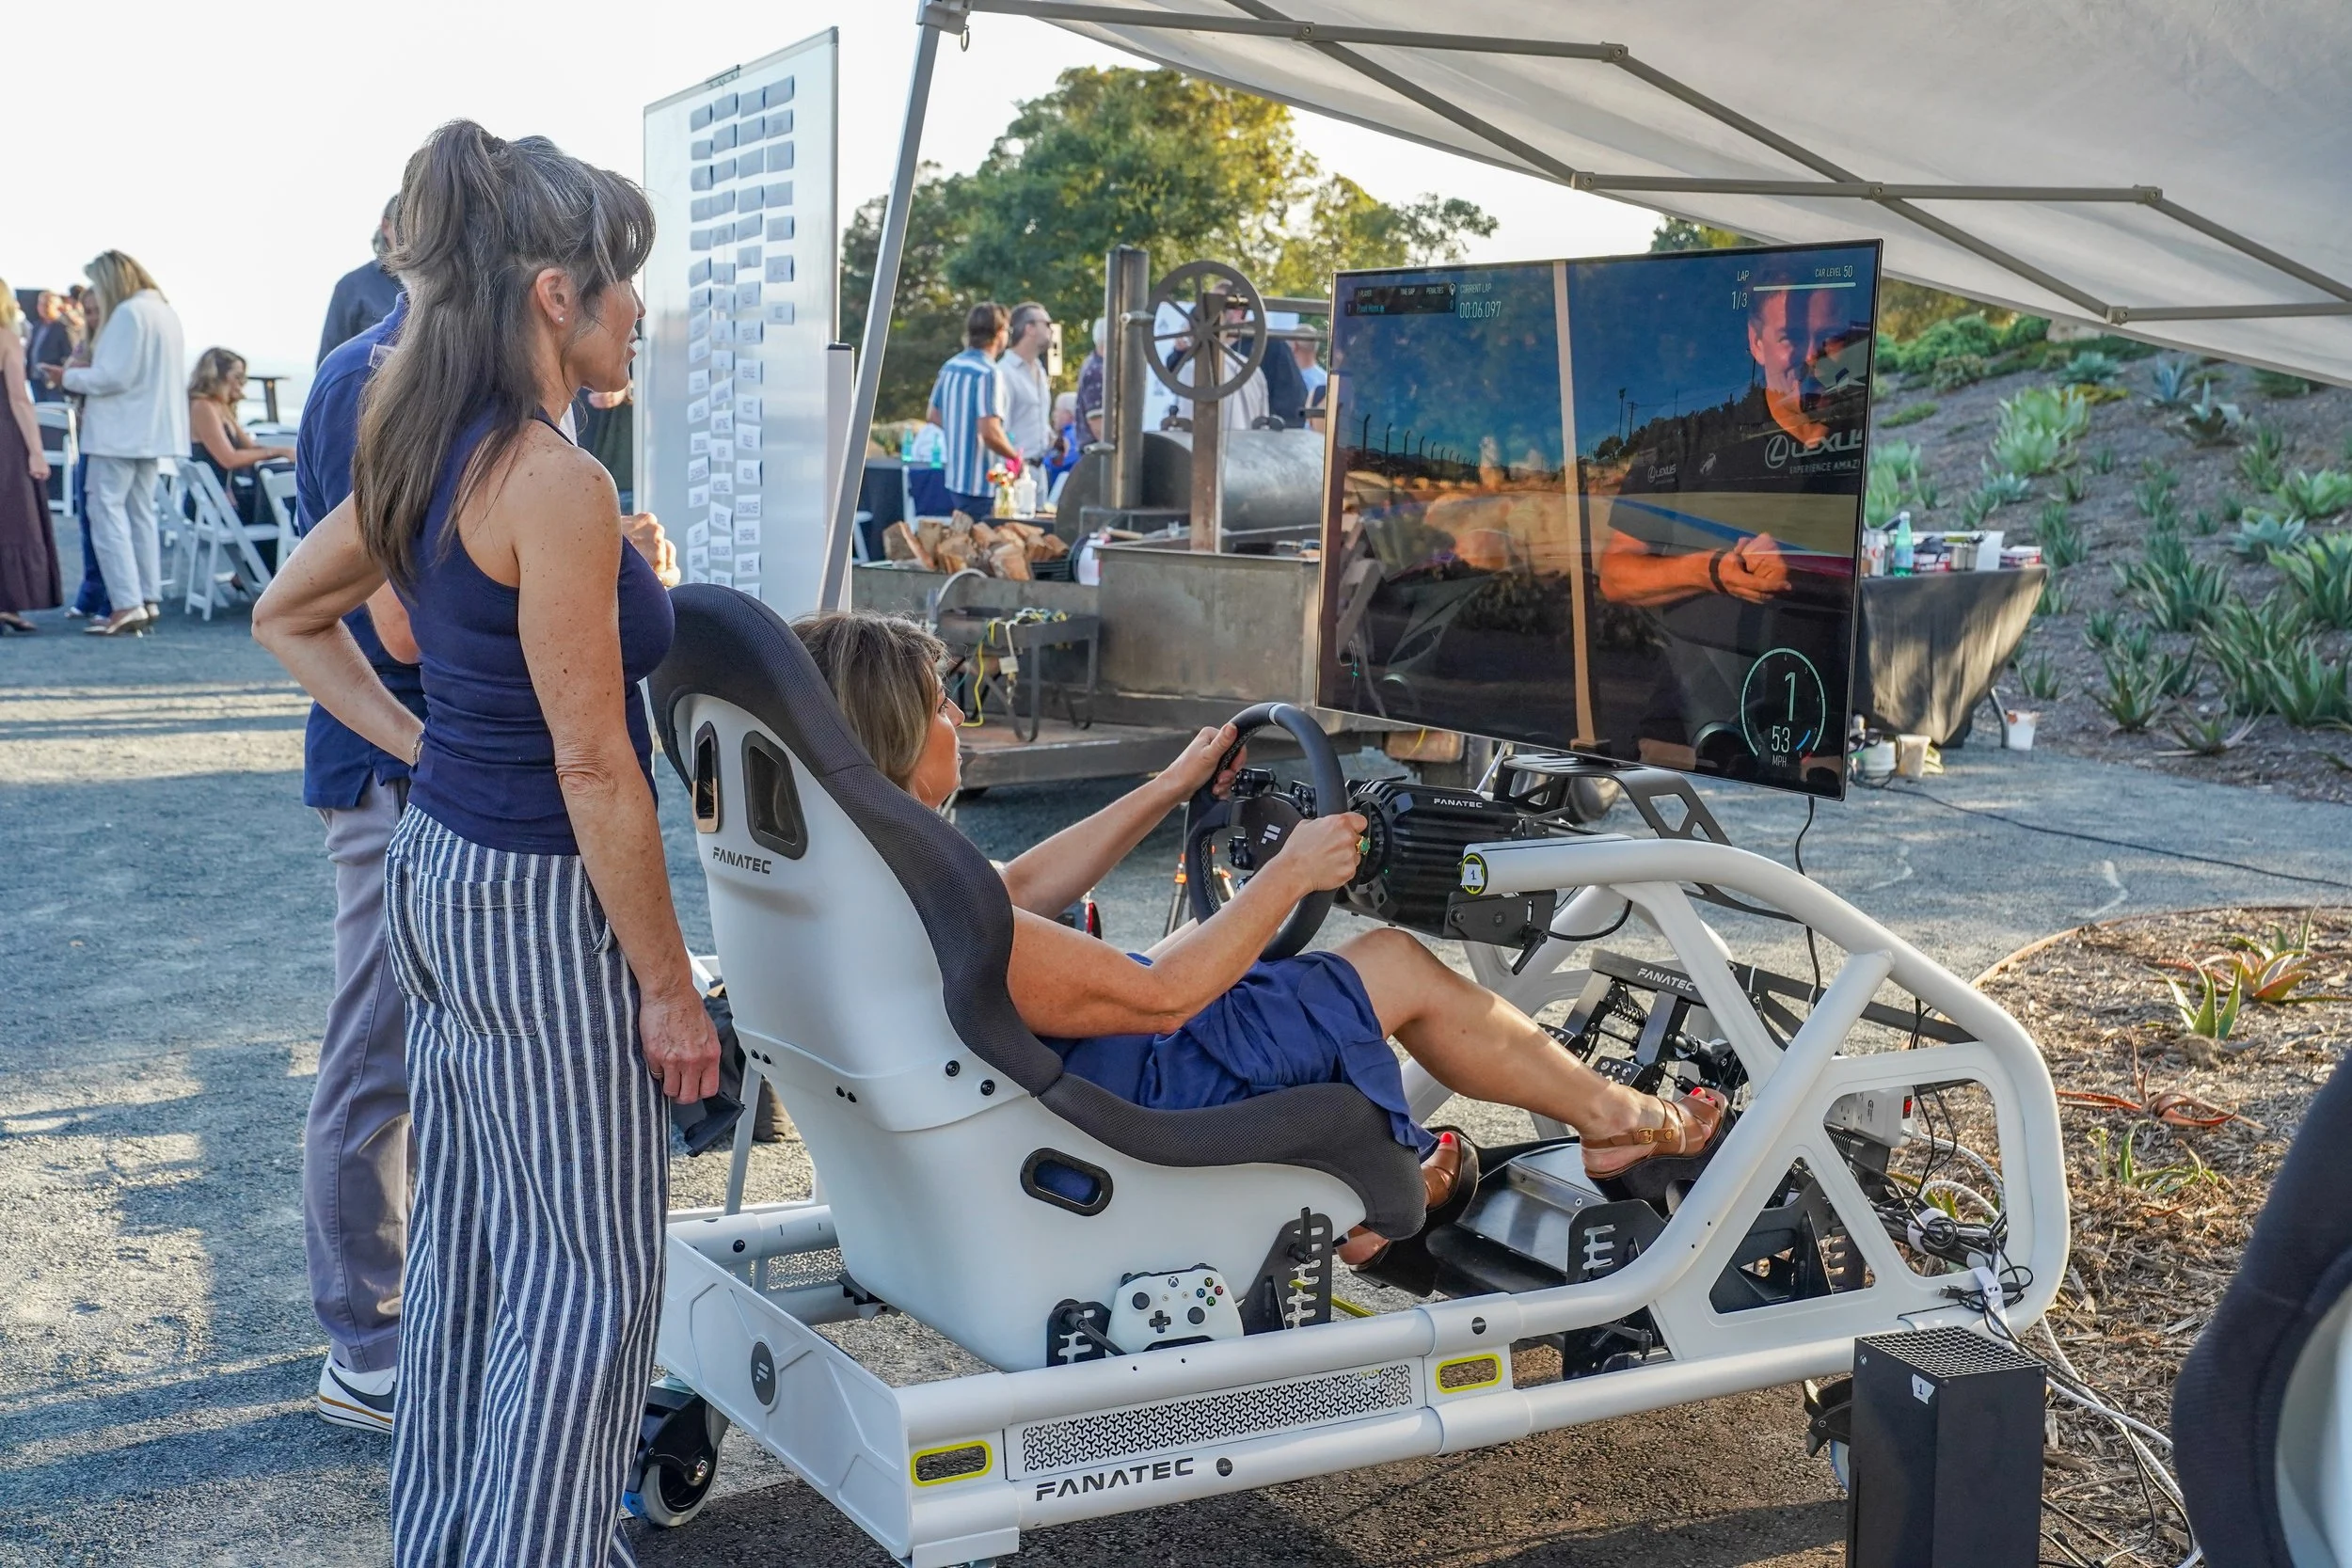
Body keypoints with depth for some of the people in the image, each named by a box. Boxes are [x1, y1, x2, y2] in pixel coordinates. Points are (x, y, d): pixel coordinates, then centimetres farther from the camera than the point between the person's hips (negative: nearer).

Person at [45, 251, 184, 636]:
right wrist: (88, 371, 16)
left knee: (107, 510, -8)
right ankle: (148, 600, 14)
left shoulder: (127, 313, -15)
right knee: (140, 512, 13)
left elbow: (114, 376, -19)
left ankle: (127, 604, -14)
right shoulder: (164, 311, 13)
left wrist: (69, 378, -5)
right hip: (150, 428, 9)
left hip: (120, 431, -9)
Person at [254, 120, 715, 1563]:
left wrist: (417, 742, 13)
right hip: (542, 903, -9)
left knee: (470, 1240, 21)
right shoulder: (557, 482, -22)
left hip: (441, 868, 9)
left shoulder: (425, 455, 5)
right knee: (588, 1279, 4)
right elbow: (593, 765, -21)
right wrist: (668, 985, -14)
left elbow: (289, 615, 20)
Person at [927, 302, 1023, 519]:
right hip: (980, 483, -8)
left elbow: (933, 415, 20)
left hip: (954, 478, 8)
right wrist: (1015, 456, -10)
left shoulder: (950, 367, 8)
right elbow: (990, 432, -25)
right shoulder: (988, 373, -18)